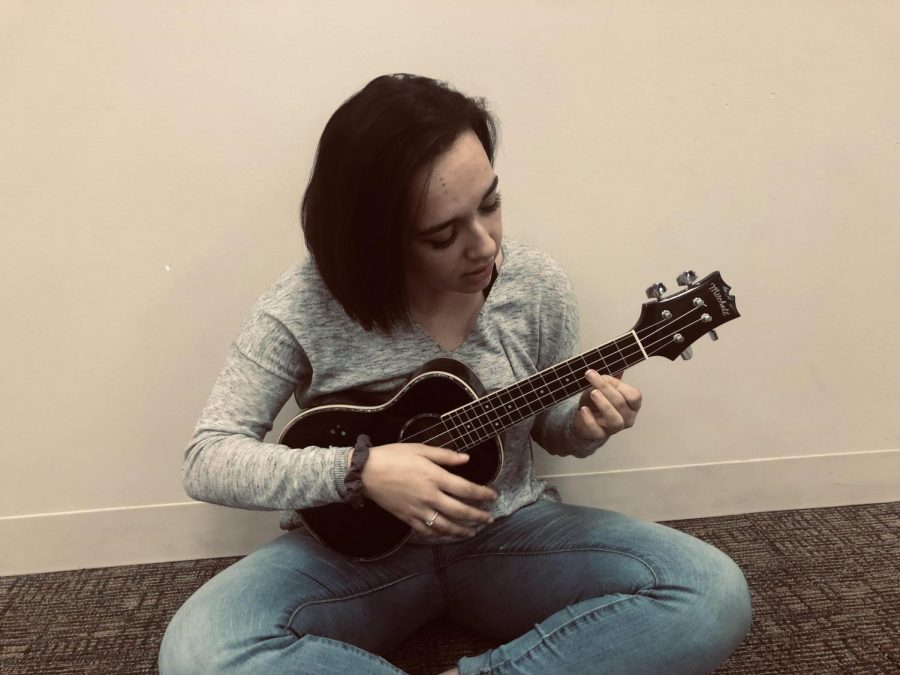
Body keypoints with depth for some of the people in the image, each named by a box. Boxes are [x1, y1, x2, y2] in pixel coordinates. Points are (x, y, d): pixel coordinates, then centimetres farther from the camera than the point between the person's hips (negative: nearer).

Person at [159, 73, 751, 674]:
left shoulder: (537, 285, -9)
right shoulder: (305, 307, -18)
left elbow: (547, 421, 7)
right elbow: (207, 460, -14)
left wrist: (583, 426, -18)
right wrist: (359, 469, -27)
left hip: (510, 532, 2)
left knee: (714, 595, -18)